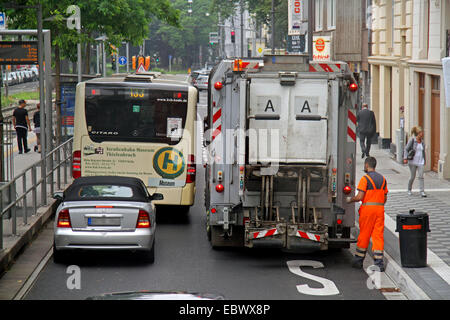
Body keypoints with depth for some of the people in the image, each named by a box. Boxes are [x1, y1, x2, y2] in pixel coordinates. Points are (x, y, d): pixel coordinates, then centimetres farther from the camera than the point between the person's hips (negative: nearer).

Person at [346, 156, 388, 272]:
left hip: (368, 209, -5)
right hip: (380, 209, 5)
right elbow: (385, 198, 13)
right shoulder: (382, 179, 10)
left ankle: (358, 260, 16)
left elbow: (360, 197, -14)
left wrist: (350, 200, 4)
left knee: (364, 235, 6)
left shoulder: (365, 179, -9)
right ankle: (379, 263, -3)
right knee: (378, 235, 3)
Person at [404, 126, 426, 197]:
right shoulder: (412, 140, -6)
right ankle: (409, 190, 26)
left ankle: (422, 192, -8)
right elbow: (406, 149, -6)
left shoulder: (422, 142, 8)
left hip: (420, 162, 3)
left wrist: (425, 160, 25)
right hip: (413, 161, -3)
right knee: (413, 176, 5)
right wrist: (405, 158, -16)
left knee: (421, 176, -7)